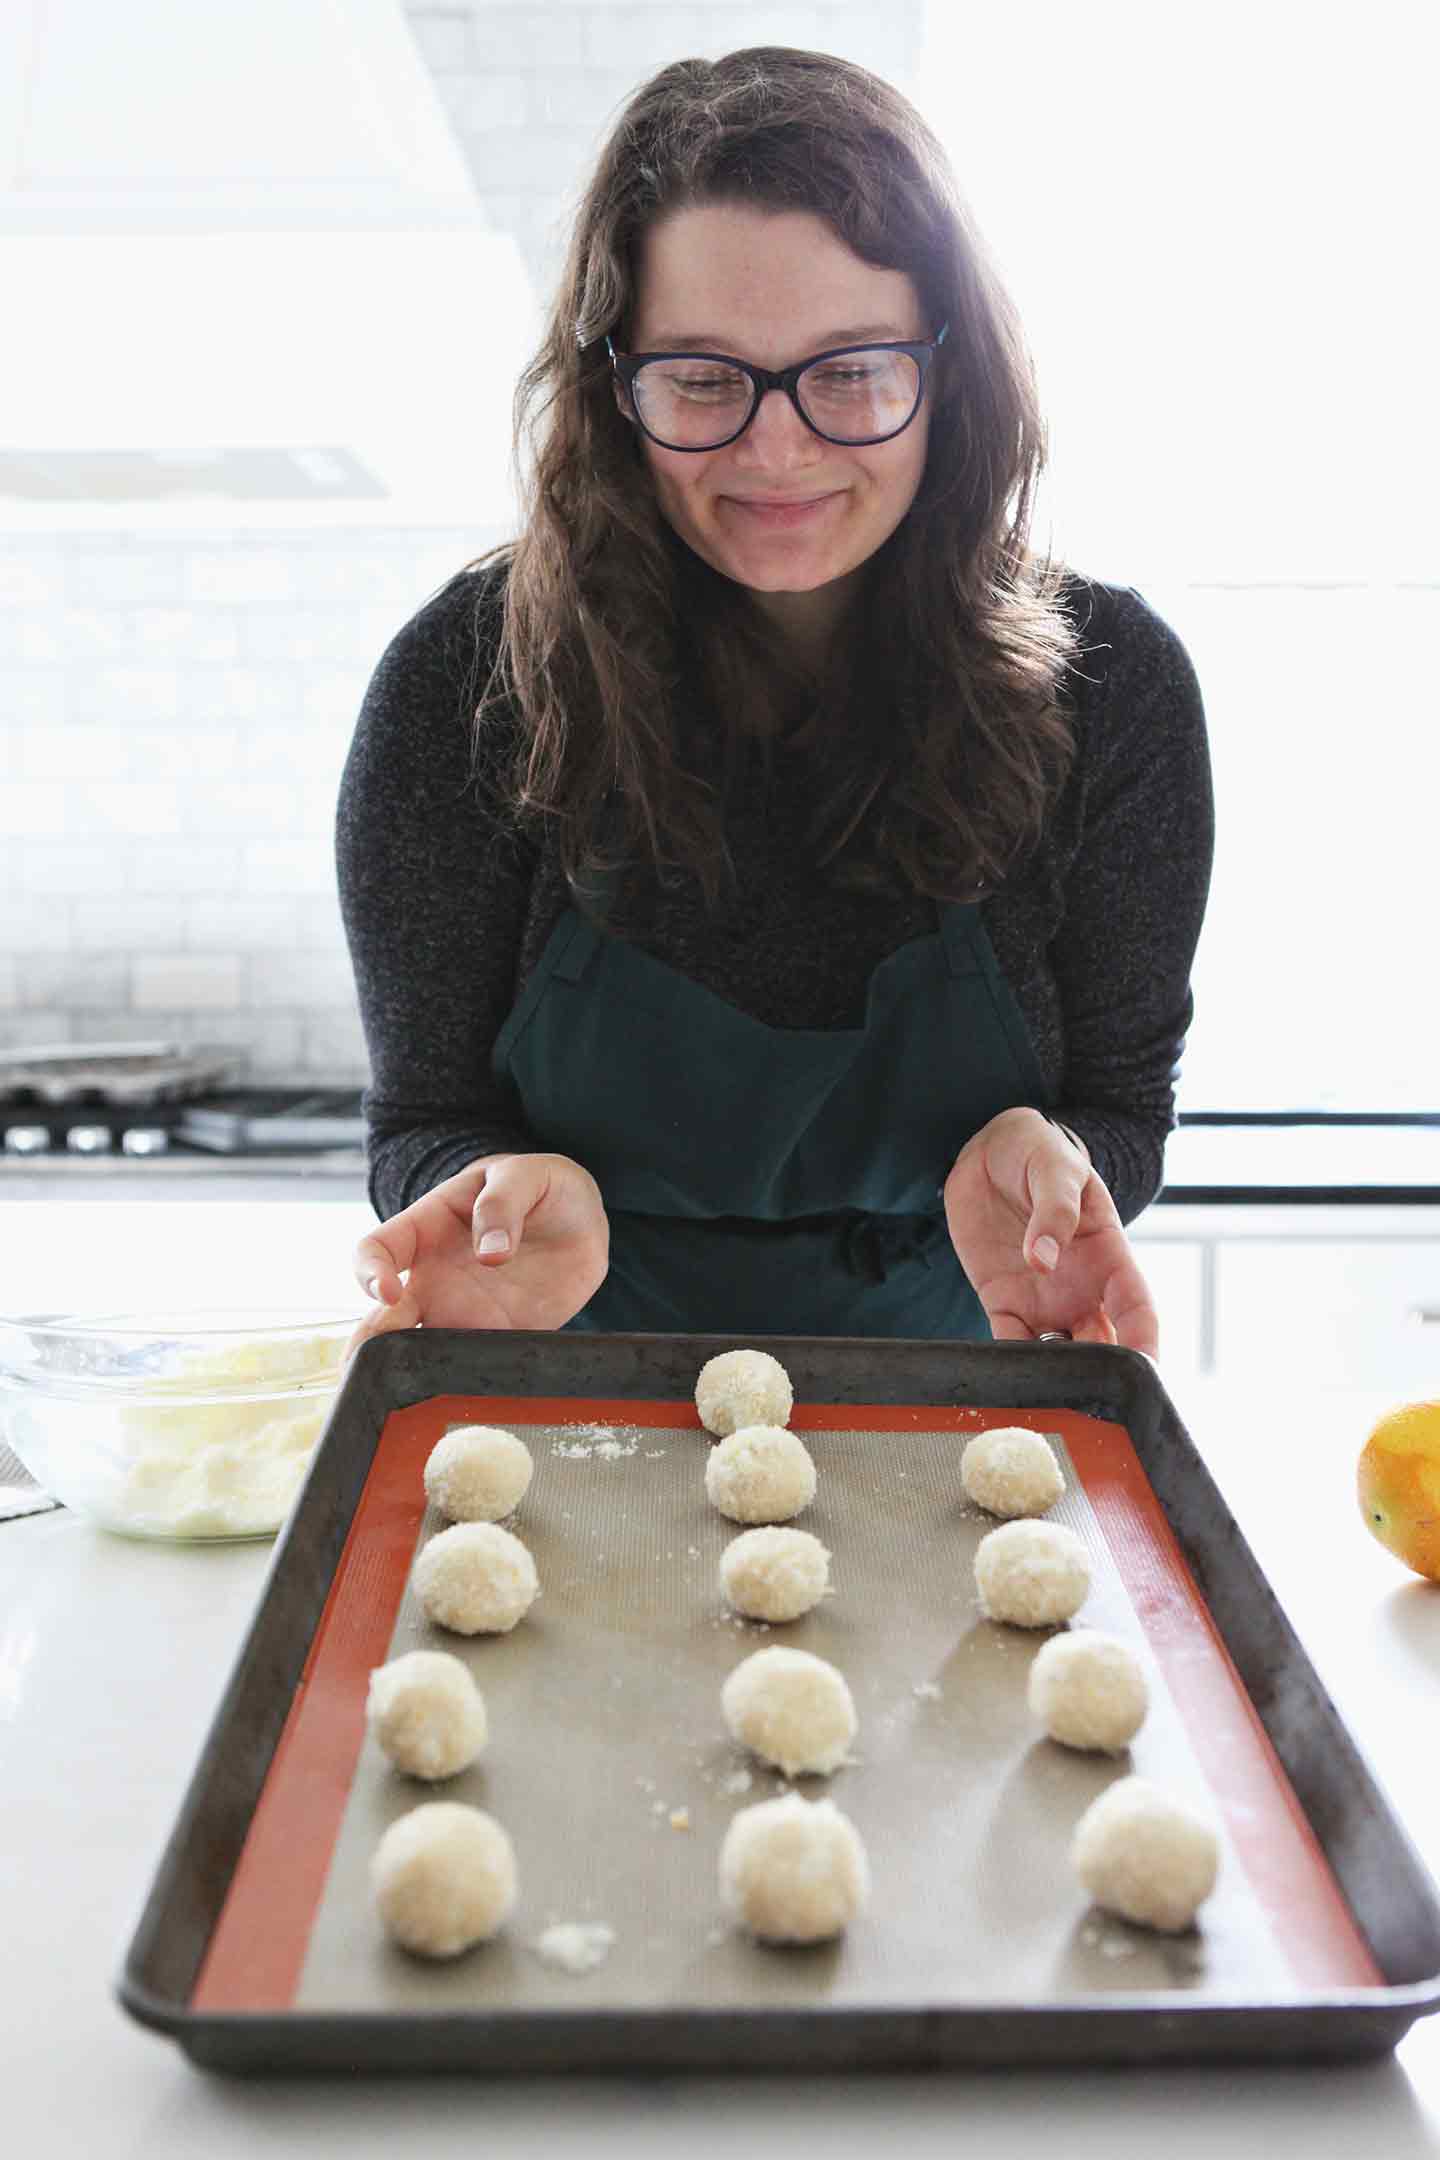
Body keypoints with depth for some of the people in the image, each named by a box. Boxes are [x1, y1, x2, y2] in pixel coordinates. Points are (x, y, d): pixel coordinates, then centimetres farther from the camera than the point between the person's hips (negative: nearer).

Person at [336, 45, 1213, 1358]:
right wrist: (533, 1201, -29)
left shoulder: (1106, 682, -9)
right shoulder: (465, 681, -13)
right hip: (589, 1405, -1)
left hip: (940, 1396, 2)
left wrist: (1032, 1155, -24)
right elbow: (428, 1121, -6)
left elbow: (1123, 1104, -1)